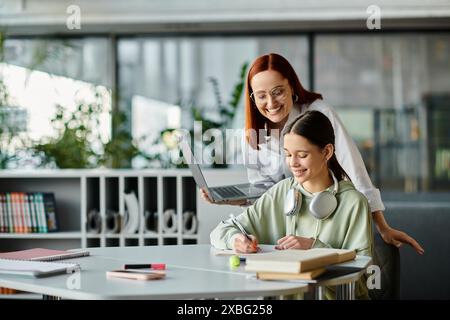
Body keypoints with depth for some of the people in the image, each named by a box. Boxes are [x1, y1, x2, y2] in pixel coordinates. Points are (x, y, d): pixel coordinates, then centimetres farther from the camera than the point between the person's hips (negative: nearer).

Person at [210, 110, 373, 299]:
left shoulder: (353, 202, -4)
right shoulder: (280, 193, 6)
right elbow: (221, 232, 5)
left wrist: (314, 246, -15)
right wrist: (236, 239, -17)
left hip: (338, 293, -2)